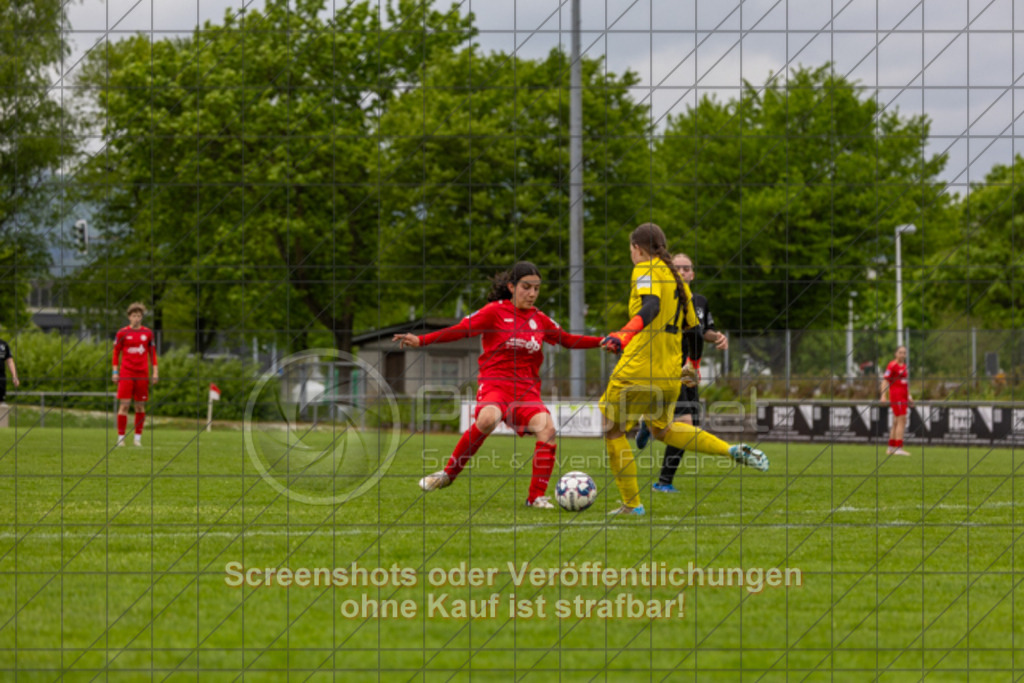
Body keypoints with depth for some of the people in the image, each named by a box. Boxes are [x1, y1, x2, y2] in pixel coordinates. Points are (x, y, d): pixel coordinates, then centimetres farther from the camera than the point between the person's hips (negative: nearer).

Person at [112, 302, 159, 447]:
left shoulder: (148, 333, 8)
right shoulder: (122, 333, 3)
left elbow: (152, 353, 14)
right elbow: (116, 353, 7)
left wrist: (155, 371, 7)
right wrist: (115, 372, 0)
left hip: (142, 374, 2)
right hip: (126, 374, -2)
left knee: (140, 406, 3)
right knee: (124, 405, -7)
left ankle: (138, 438, 9)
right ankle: (120, 437, -5)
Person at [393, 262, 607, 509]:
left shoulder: (540, 320, 14)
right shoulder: (495, 312, 0)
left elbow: (567, 340, 25)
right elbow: (461, 330, -5)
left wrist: (601, 342, 15)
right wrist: (421, 340, -16)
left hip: (527, 389, 4)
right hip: (495, 383, -4)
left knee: (547, 428, -23)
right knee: (488, 419, -37)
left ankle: (536, 497, -14)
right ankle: (448, 473, -18)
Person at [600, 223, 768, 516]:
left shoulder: (646, 271, -7)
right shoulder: (676, 278, 17)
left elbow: (651, 306, -27)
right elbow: (693, 325, 23)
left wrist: (624, 335, -40)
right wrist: (689, 365, 38)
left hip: (638, 370, -8)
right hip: (670, 373, 8)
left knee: (612, 430, 8)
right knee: (661, 429, 28)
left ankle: (632, 504, 8)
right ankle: (733, 451, 16)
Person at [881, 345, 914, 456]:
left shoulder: (904, 366, 17)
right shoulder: (892, 365, -8)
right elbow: (885, 380, -13)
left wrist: (909, 396, 22)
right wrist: (883, 396, -21)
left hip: (903, 396, 9)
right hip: (896, 396, -9)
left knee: (896, 422, 11)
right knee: (902, 421, -14)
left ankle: (891, 448, 16)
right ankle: (898, 448, -16)